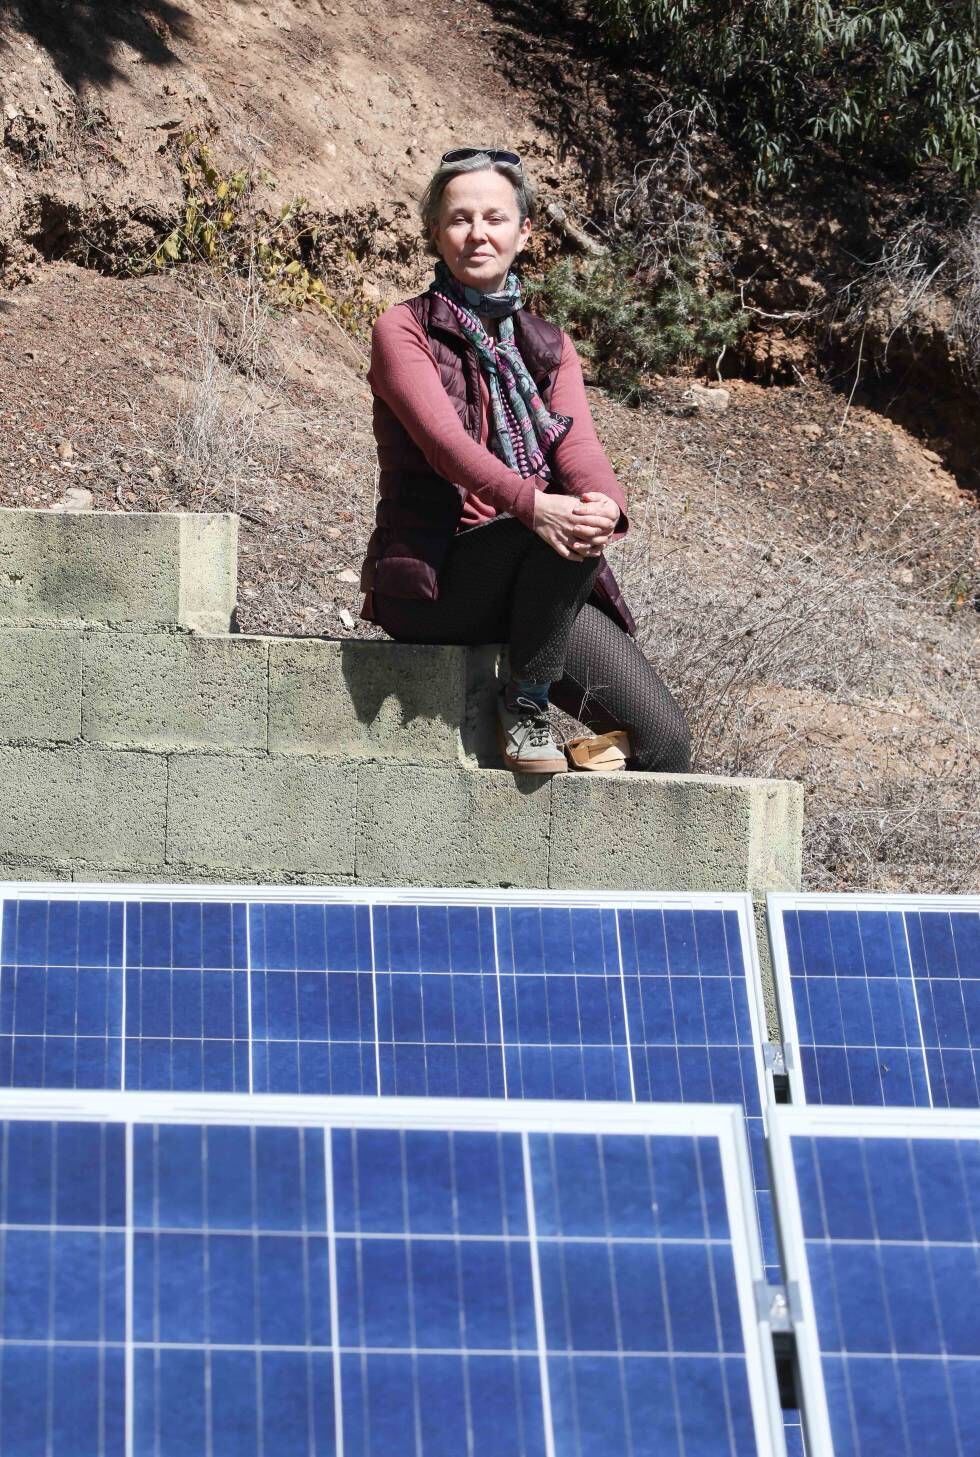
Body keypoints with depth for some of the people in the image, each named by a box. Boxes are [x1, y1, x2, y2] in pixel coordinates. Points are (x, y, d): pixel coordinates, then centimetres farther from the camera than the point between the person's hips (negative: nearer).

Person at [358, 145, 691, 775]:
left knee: (665, 741, -18)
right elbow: (444, 438, -17)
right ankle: (525, 704, -16)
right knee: (559, 528, -35)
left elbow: (579, 444, -3)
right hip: (433, 582, -4)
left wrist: (604, 505, -28)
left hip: (537, 585, 4)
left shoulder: (550, 346, 16)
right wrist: (534, 505, -36)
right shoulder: (404, 330, 1)